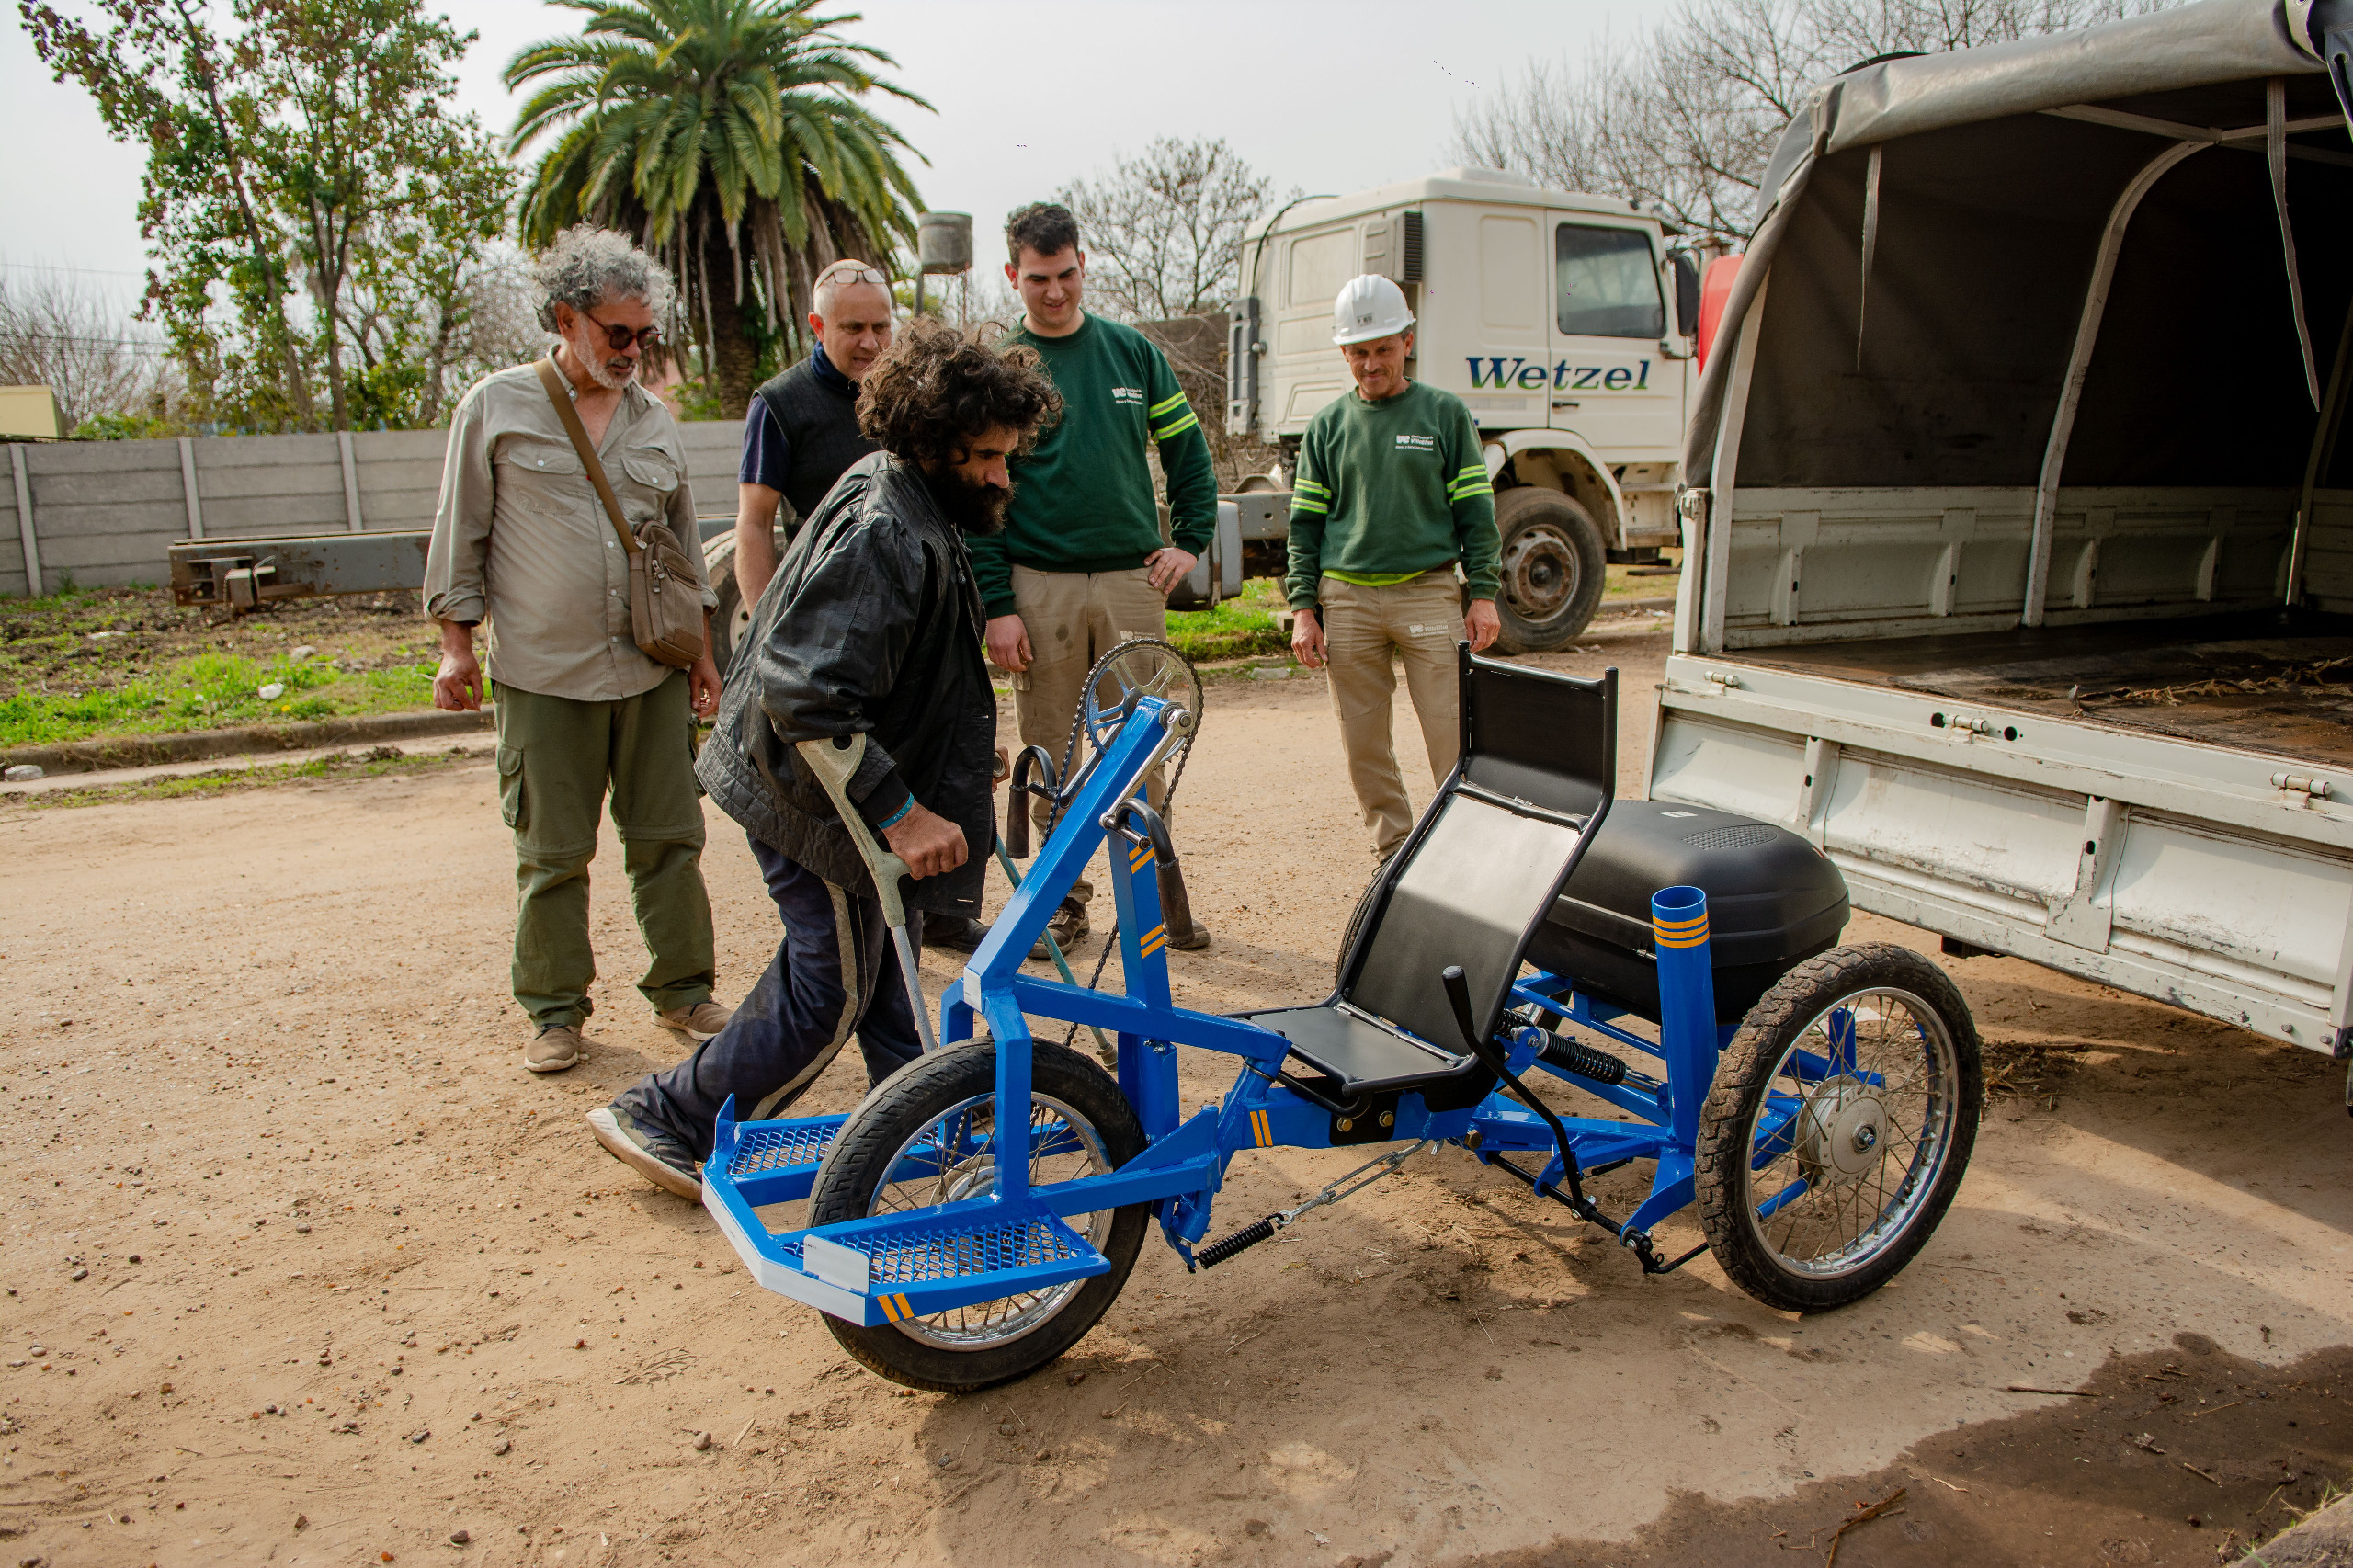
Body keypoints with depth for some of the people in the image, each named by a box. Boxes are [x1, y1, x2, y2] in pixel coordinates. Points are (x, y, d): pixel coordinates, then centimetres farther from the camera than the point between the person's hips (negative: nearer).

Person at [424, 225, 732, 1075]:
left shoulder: (653, 419, 13)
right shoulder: (495, 407, 2)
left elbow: (684, 539, 19)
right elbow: (461, 533, 5)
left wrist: (701, 648, 16)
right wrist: (456, 643, 1)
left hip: (652, 669, 3)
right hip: (544, 673, -3)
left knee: (669, 836, 6)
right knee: (552, 851, 3)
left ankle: (681, 988, 20)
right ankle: (555, 1007, 17)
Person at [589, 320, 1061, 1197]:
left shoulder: (912, 509, 6)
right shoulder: (880, 534, -28)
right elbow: (804, 692, -35)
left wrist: (964, 750, 22)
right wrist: (901, 811, -33)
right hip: (814, 796, -10)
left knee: (879, 957, 21)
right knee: (832, 991, 2)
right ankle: (663, 1121, 16)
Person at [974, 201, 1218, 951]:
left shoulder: (1133, 352, 9)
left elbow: (1187, 451, 17)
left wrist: (1191, 541, 6)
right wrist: (996, 605, -8)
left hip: (1132, 580, 2)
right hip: (1038, 586, -1)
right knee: (1052, 750, 5)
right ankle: (1064, 893, 18)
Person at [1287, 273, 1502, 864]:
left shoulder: (1444, 413, 7)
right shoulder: (1327, 425, 11)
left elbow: (1475, 510, 6)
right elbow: (1304, 522, 11)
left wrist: (1483, 594, -2)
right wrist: (1303, 607, 3)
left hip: (1429, 593, -2)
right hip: (1347, 598, 2)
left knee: (1453, 736, -6)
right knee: (1364, 743, 5)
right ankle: (1394, 850, 18)